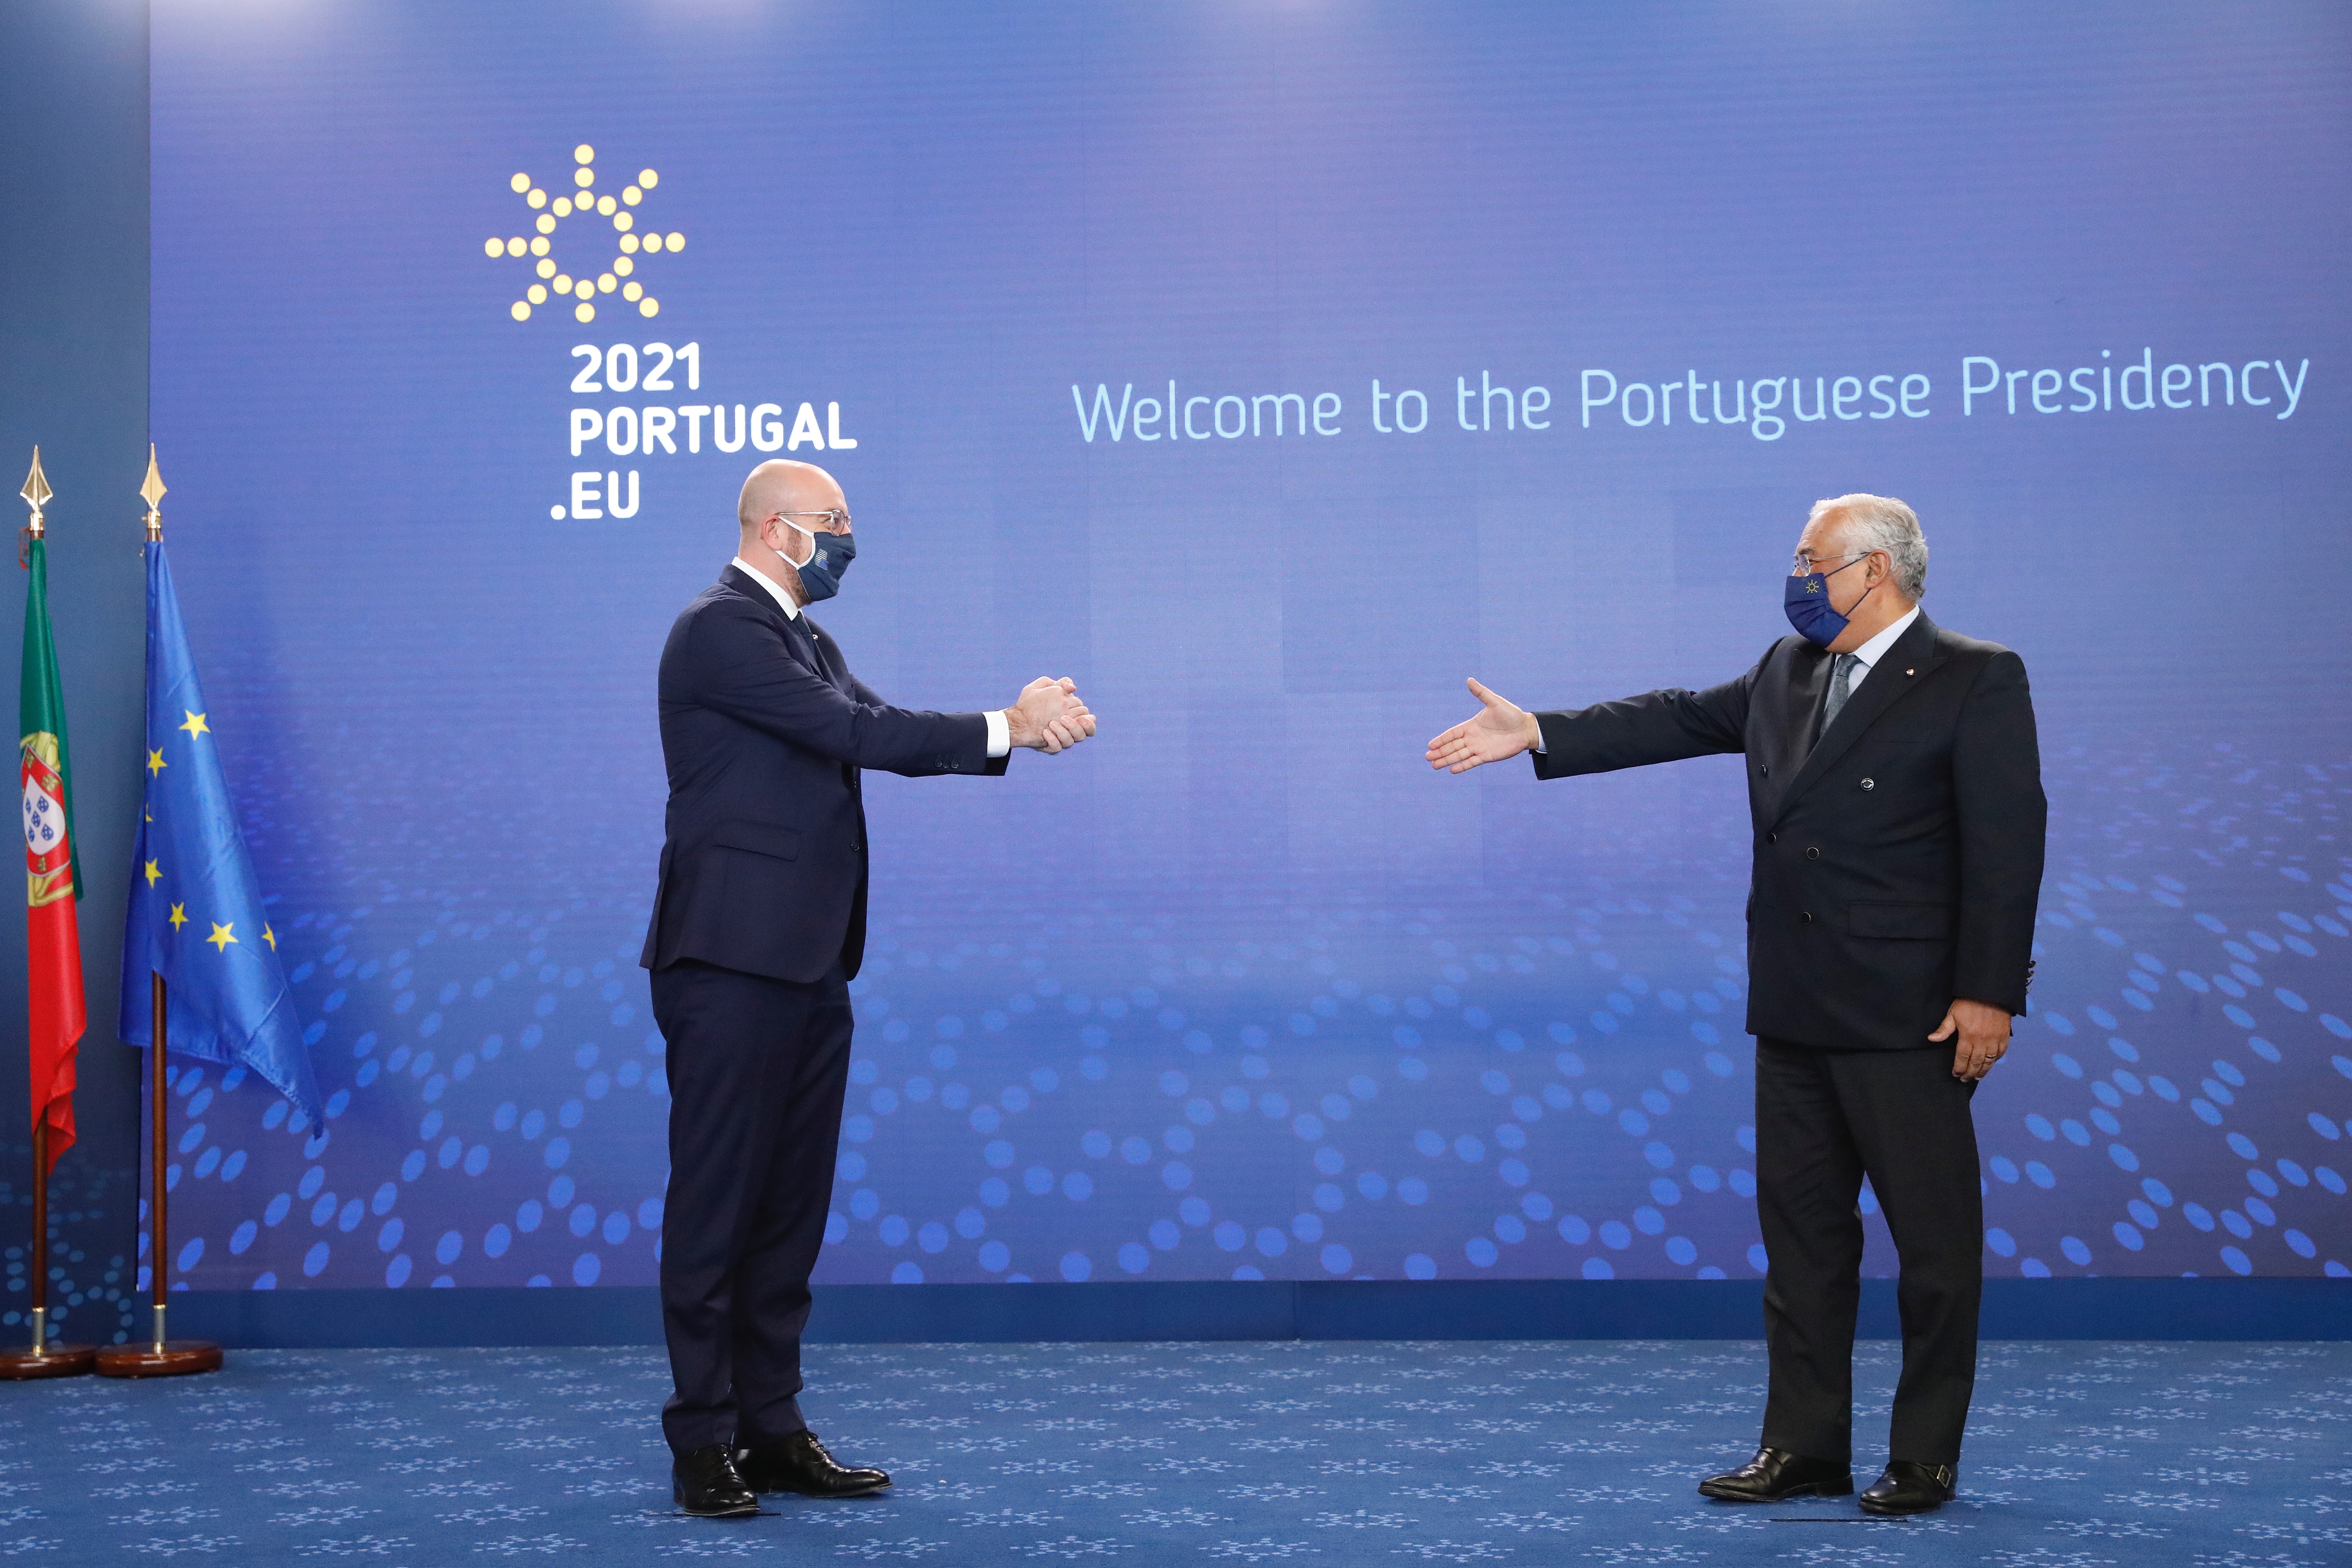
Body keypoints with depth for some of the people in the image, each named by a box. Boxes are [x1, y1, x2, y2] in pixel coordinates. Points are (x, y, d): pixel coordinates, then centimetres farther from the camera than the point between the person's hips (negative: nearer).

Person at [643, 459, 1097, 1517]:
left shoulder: (804, 639, 18)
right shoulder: (721, 629, -11)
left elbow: (877, 733, 9)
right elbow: (853, 732, -18)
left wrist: (1018, 724, -5)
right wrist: (1006, 729, -15)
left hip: (806, 964, 9)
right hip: (733, 961, -9)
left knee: (790, 1207, 11)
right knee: (716, 1203, -2)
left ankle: (771, 1429, 18)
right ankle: (704, 1442, 6)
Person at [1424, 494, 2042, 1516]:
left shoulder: (1977, 680, -8)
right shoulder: (1787, 670, 13)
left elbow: (2006, 844, -13)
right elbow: (1680, 719, 18)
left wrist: (1987, 994, -18)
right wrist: (1536, 734, 13)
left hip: (1908, 1016, -7)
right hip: (1795, 1011, 7)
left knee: (1935, 1240, 1)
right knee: (1801, 1228, 11)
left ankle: (1925, 1460, 12)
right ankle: (1805, 1447, 20)